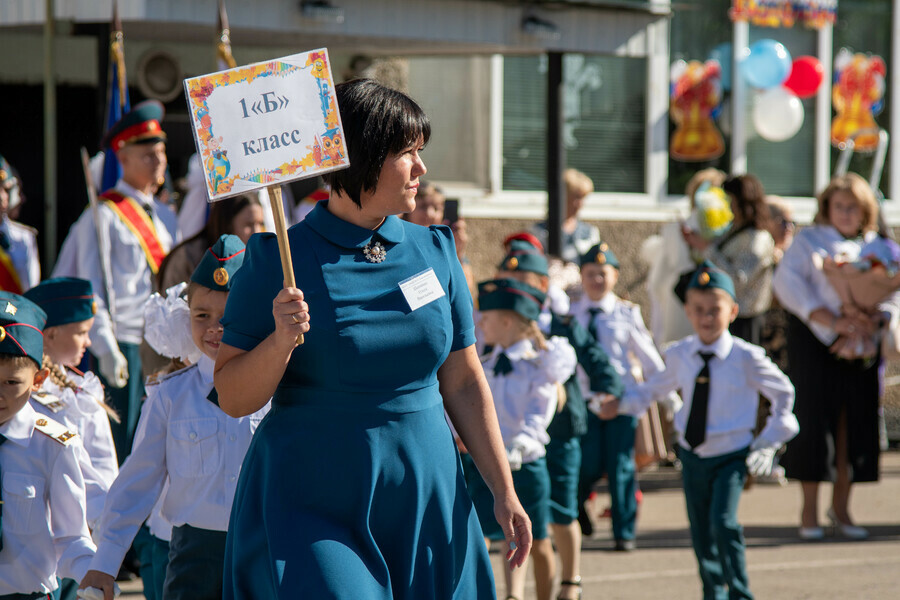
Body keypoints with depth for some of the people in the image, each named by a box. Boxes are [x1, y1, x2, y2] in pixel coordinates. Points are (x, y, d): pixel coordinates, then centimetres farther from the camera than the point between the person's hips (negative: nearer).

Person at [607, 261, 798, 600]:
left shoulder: (746, 358, -13)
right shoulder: (679, 356, -1)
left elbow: (783, 392, 1)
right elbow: (657, 387, 19)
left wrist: (770, 439, 1)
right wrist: (622, 404, 9)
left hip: (731, 457, -4)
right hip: (692, 455, 4)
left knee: (723, 523, -20)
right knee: (700, 532, 12)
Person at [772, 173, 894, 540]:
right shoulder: (808, 241, 4)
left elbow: (892, 294, 7)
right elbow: (788, 283, -10)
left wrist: (877, 320, -16)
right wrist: (832, 322, -19)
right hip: (814, 341, -3)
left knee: (856, 423, 2)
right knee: (815, 420, -5)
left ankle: (841, 507, 15)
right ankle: (809, 512, 3)